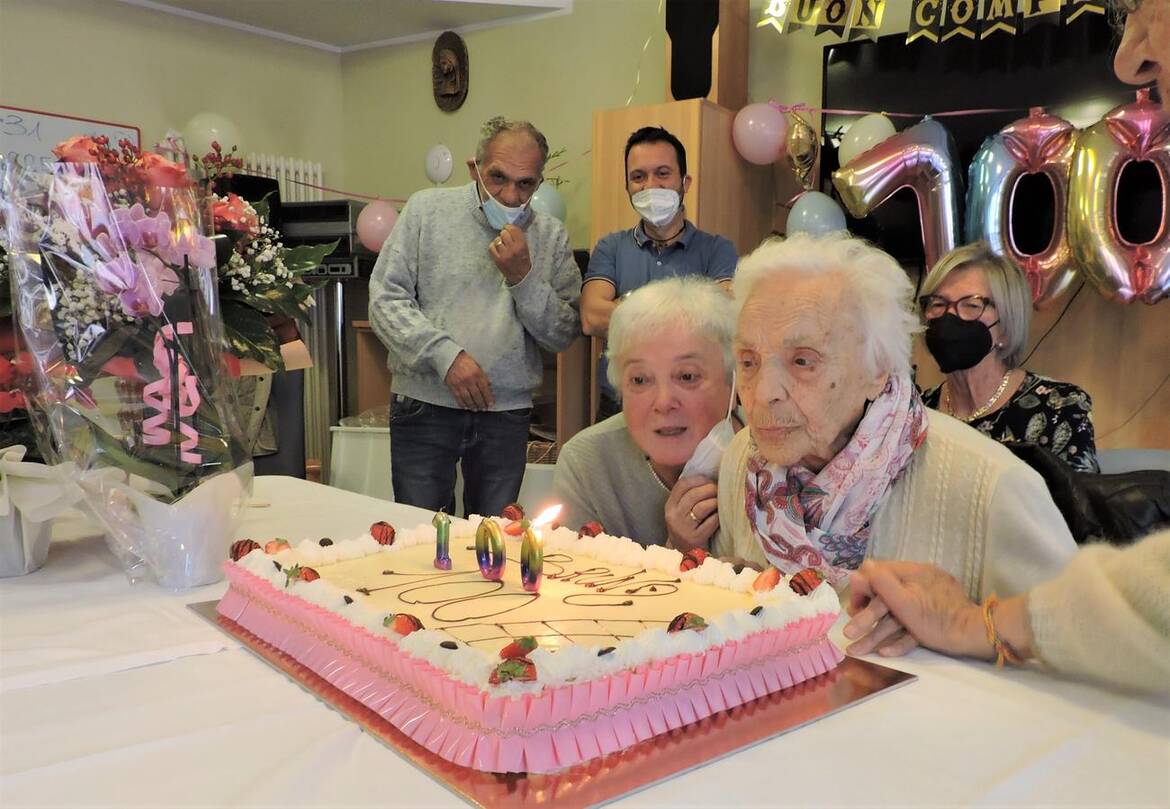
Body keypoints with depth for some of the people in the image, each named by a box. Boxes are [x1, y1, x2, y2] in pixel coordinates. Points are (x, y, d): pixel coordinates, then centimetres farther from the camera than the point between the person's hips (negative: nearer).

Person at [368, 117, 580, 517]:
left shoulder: (551, 236, 6)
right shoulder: (427, 209, 1)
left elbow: (563, 335, 2)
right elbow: (385, 300, -4)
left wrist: (523, 277, -12)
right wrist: (446, 354, -15)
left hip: (506, 413, 2)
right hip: (425, 407, -1)